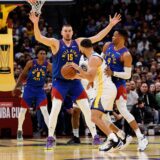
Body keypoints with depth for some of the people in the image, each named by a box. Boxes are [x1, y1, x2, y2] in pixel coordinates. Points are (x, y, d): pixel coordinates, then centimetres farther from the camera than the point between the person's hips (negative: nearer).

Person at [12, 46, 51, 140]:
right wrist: (16, 87, 2)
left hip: (40, 89, 0)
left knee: (44, 110, -15)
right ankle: (20, 130, 29)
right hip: (29, 88, 0)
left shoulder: (48, 65, -8)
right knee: (23, 110, 9)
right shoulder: (31, 63, -9)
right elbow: (22, 75, 1)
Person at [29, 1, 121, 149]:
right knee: (55, 108, -17)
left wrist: (111, 25, -2)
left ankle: (95, 136, 13)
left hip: (75, 81, 3)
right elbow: (39, 38, -20)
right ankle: (51, 138, -7)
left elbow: (98, 37, 4)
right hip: (59, 81, -3)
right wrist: (36, 23, -37)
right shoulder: (55, 43, -6)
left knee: (87, 108, 1)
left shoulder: (78, 42, 4)